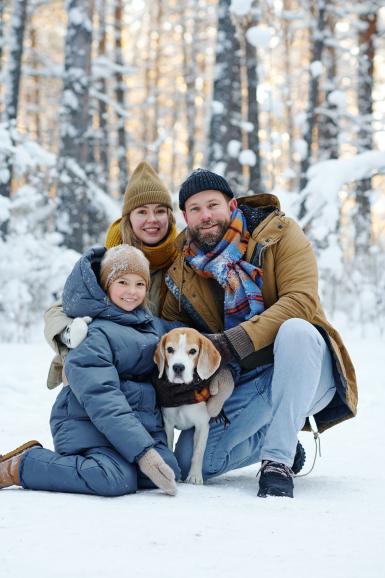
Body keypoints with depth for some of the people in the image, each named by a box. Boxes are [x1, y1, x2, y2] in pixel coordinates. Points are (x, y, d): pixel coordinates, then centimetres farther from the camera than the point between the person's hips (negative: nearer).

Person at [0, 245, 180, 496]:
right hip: (87, 422, -9)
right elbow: (100, 398, -22)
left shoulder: (153, 324, 13)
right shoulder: (94, 333, -14)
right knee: (117, 480, -32)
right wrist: (143, 451, -28)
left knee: (170, 470, -15)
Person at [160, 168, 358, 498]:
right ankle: (279, 437, 15)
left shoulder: (279, 233, -8)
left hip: (308, 372, -4)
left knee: (295, 330, -37)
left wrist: (234, 341, -31)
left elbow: (301, 301, -21)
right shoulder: (181, 269, 4)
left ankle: (279, 461, -32)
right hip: (245, 384, 4)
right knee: (191, 463, -12)